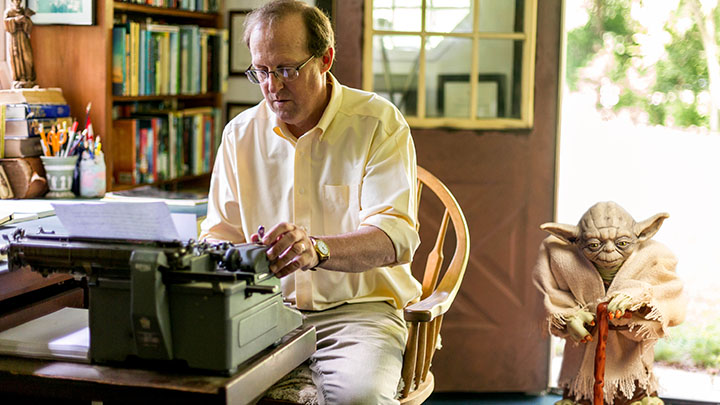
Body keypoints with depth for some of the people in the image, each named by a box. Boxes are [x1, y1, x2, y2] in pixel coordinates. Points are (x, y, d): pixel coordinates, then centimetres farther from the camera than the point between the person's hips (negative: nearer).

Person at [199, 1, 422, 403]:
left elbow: (395, 237, -16)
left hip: (358, 308, -3)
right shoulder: (240, 134, 10)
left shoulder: (379, 123, -4)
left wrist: (317, 249, -35)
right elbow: (221, 234, 14)